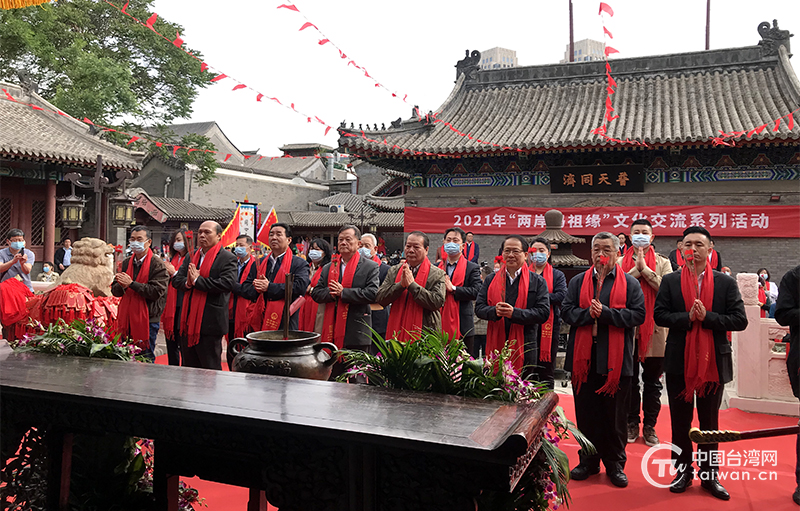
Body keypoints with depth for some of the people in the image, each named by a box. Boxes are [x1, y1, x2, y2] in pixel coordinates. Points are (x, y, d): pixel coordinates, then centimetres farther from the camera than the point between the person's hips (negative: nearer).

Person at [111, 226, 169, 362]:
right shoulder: (126, 263, 13)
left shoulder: (157, 264, -8)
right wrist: (122, 286, -12)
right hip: (127, 319, 6)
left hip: (147, 320, -6)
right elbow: (114, 290, 10)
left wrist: (131, 284, -18)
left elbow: (156, 291, -19)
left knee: (146, 359, 1)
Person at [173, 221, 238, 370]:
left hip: (210, 323, -7)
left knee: (210, 369, 2)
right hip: (189, 320, 7)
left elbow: (228, 283, -21)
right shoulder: (191, 256, 15)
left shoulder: (228, 258, -7)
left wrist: (197, 280, -18)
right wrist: (187, 282, -13)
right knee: (188, 366, 16)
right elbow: (176, 280, 10)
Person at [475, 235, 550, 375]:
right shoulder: (491, 280, 12)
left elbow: (544, 312, -6)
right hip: (496, 346, 2)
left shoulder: (538, 282, 4)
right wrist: (495, 311, -16)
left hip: (524, 348, -1)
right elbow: (479, 308, 7)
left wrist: (514, 313, -18)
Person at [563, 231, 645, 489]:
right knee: (586, 412, 9)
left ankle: (615, 464, 22)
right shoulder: (578, 281, 11)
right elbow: (566, 310, 3)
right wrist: (587, 313, -15)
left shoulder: (630, 283, 5)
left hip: (616, 359, -2)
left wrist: (606, 313, -16)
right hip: (584, 357, 2)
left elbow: (638, 314, -6)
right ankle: (589, 461, 24)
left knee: (615, 414, 7)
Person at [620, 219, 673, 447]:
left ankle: (649, 426, 20)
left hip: (654, 329, 0)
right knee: (629, 380, 10)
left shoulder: (663, 263, 6)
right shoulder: (621, 262, 5)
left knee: (652, 382, 8)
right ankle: (632, 423, 22)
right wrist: (636, 269, -14)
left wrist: (645, 269, -12)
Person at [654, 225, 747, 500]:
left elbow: (739, 320, -7)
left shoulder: (726, 283, -1)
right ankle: (683, 471, 25)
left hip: (714, 361, 0)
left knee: (710, 421, 12)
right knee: (680, 420, 11)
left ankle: (709, 475, 24)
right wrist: (688, 317, -19)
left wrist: (707, 317, -19)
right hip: (679, 361, 1)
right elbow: (659, 315, -5)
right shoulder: (670, 281, 1)